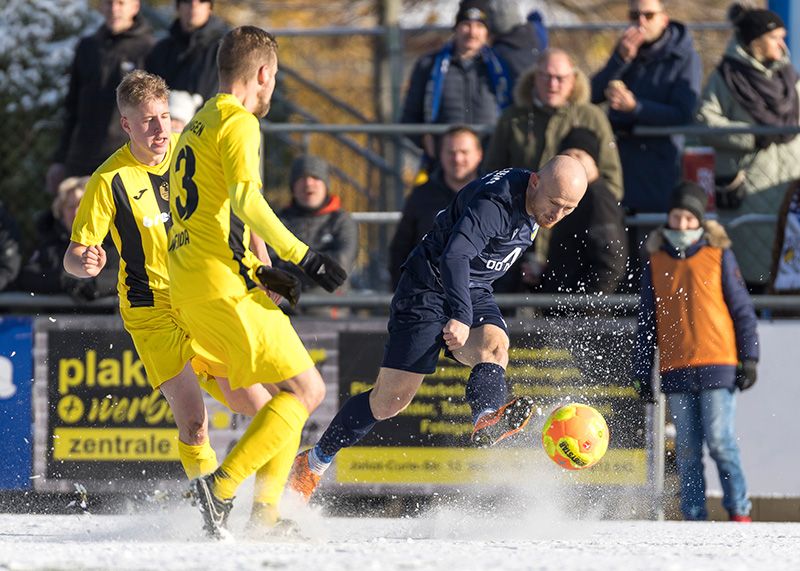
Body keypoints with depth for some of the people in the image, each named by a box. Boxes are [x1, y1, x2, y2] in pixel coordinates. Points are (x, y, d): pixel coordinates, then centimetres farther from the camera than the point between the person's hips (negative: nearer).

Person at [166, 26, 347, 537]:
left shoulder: (198, 126, 22)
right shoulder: (239, 123, -8)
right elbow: (246, 200, -24)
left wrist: (260, 273, 21)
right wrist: (304, 257, -23)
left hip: (189, 288, 10)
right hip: (225, 288, -10)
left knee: (291, 390, 15)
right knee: (306, 389, -7)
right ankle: (221, 487, -16)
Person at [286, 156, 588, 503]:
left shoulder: (535, 204, 2)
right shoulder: (494, 202, -27)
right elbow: (454, 255, -41)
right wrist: (461, 316, -55)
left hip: (474, 292, 7)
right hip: (429, 289, -7)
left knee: (494, 345, -27)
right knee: (392, 397, -7)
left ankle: (488, 422, -56)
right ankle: (312, 463, 10)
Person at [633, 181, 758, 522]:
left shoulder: (719, 255, 5)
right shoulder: (656, 261, 12)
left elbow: (742, 308, 6)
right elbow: (647, 321, 17)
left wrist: (749, 357, -1)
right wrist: (642, 372, 13)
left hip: (717, 366, -3)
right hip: (675, 371, 3)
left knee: (719, 441, -10)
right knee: (687, 449, 3)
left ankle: (739, 513, -2)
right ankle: (694, 517, 7)